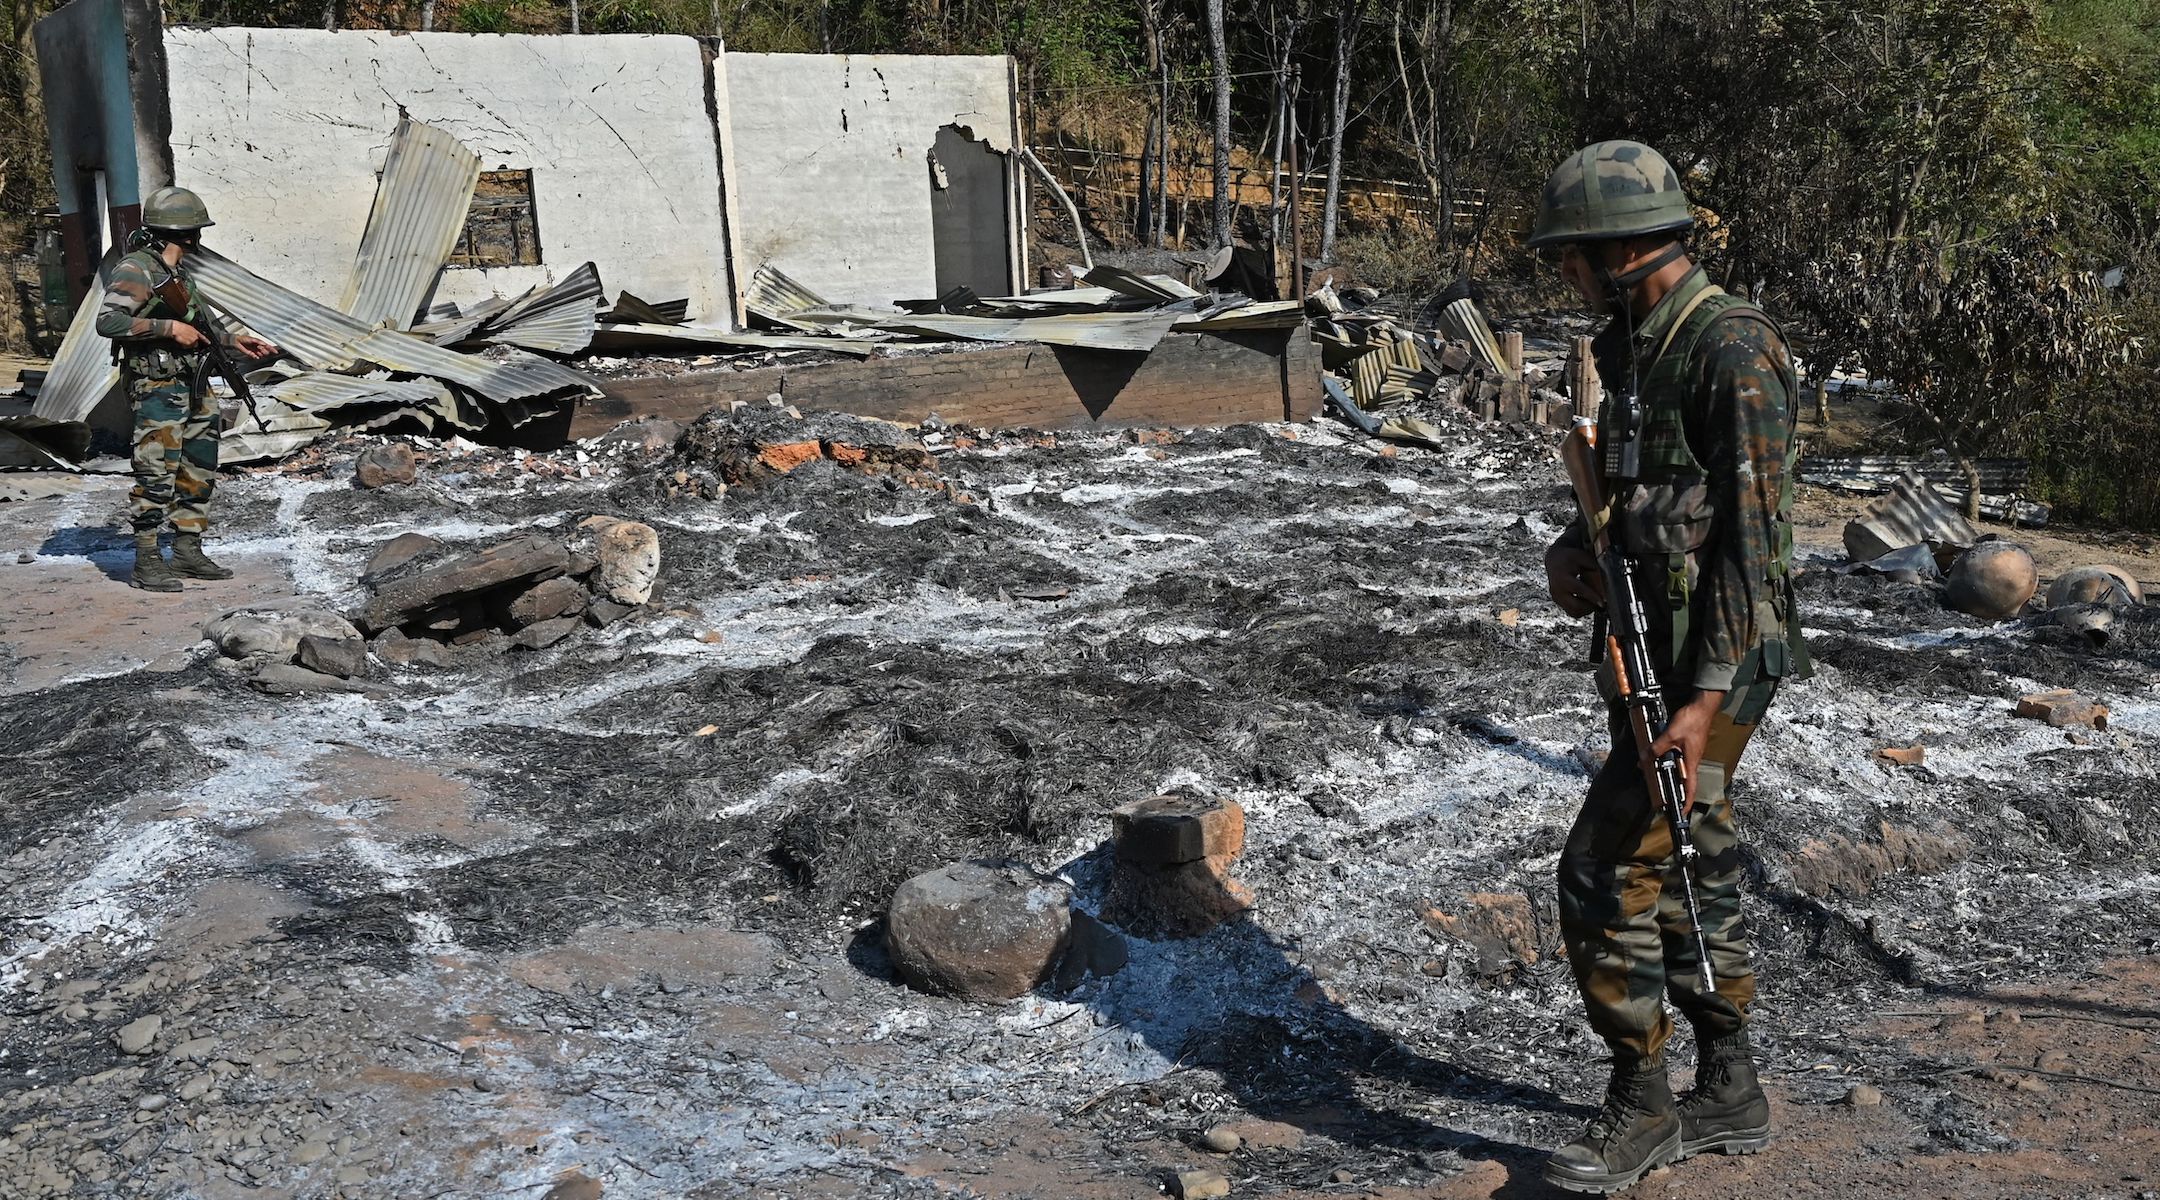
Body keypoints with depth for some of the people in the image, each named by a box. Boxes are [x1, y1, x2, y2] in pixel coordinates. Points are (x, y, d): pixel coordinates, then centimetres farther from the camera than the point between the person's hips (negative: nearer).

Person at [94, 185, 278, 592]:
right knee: (157, 474, -10)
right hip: (157, 389, -9)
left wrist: (232, 341, 22)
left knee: (199, 471, 12)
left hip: (193, 388, 9)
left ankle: (188, 551, 20)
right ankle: (146, 562, -6)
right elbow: (108, 320, -21)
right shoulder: (136, 269, -11)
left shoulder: (175, 272, 17)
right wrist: (170, 328, -22)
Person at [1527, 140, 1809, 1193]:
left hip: (1710, 665, -10)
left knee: (1605, 873, -8)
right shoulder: (1636, 347, 11)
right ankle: (1729, 1099, 29)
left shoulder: (1734, 353, -18)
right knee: (1685, 876, 16)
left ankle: (1641, 1106, 8)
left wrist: (1707, 696, -26)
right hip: (1649, 654, 10)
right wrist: (1574, 545, 0)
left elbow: (1752, 536, -22)